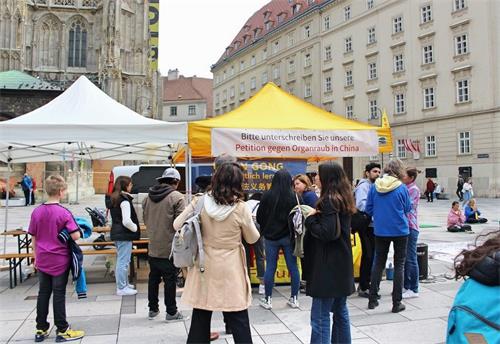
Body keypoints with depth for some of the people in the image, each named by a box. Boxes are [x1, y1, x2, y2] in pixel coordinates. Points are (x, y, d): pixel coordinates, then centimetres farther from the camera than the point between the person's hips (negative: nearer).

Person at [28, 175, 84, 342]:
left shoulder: (36, 212, 0)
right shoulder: (64, 213, -16)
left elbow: (33, 239, 7)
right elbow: (75, 236, -21)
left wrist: (36, 258, 17)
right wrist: (78, 228, 1)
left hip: (42, 261, 5)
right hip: (60, 261, -5)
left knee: (43, 294, 14)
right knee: (59, 295, 3)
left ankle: (41, 329, 23)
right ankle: (62, 330, 13)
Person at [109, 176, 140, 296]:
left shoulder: (114, 198, 12)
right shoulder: (125, 200, -17)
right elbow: (126, 221, -23)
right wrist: (136, 228, -7)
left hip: (116, 232, 10)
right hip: (124, 234, -10)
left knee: (121, 260, 19)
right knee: (123, 261, -3)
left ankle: (123, 283, 31)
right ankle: (122, 288, 3)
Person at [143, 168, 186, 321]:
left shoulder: (149, 197, 4)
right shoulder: (177, 197, -14)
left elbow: (145, 219, 14)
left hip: (153, 247, 6)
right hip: (169, 247, -5)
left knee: (153, 278, 17)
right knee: (170, 280, 4)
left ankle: (153, 309, 29)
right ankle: (171, 312, 13)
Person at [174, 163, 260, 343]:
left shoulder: (200, 202, -8)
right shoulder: (240, 208, -13)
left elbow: (177, 225, 1)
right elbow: (252, 238, 0)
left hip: (205, 267, 3)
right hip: (230, 269, -2)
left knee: (200, 319, 17)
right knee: (238, 321, 10)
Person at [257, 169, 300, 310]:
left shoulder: (267, 195, -10)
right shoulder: (293, 197, -10)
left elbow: (259, 217, -2)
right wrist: (294, 231, 12)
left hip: (271, 236, 0)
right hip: (288, 237, 0)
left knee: (270, 267, 7)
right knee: (293, 267, 10)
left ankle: (268, 299, 14)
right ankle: (294, 298, 17)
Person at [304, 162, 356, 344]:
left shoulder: (329, 200, -16)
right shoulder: (343, 198, 11)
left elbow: (327, 233, -22)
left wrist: (310, 219, -9)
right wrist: (316, 217, 6)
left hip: (328, 265, -10)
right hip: (342, 263, 10)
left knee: (320, 316, -5)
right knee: (340, 311, 19)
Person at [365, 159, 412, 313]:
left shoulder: (375, 186, -5)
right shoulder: (401, 188, -12)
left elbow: (368, 209, 1)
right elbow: (407, 208, 1)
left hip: (380, 230, 3)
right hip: (400, 231, -3)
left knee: (378, 263, 14)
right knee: (399, 265, 8)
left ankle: (372, 299, 19)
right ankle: (397, 303, 12)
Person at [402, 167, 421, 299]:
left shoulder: (414, 189, -11)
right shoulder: (406, 188, 12)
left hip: (411, 227, -8)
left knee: (410, 258, -2)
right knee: (404, 258, 14)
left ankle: (413, 290, 7)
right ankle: (406, 286, 24)